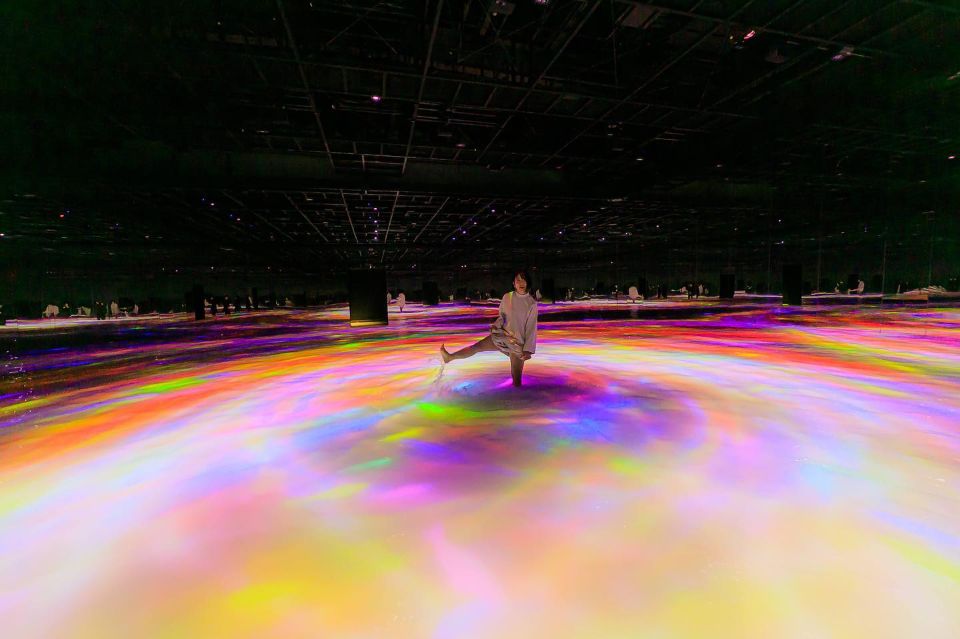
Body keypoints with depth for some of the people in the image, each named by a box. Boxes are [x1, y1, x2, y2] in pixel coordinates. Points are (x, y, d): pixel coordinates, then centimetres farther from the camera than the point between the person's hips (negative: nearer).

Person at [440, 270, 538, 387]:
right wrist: (496, 325, -10)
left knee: (516, 378, -1)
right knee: (476, 346, -1)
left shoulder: (532, 303, -11)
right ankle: (450, 357, 11)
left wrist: (528, 350, -11)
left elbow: (532, 328, -8)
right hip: (502, 335, 3)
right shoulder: (507, 297, -2)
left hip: (518, 342, -3)